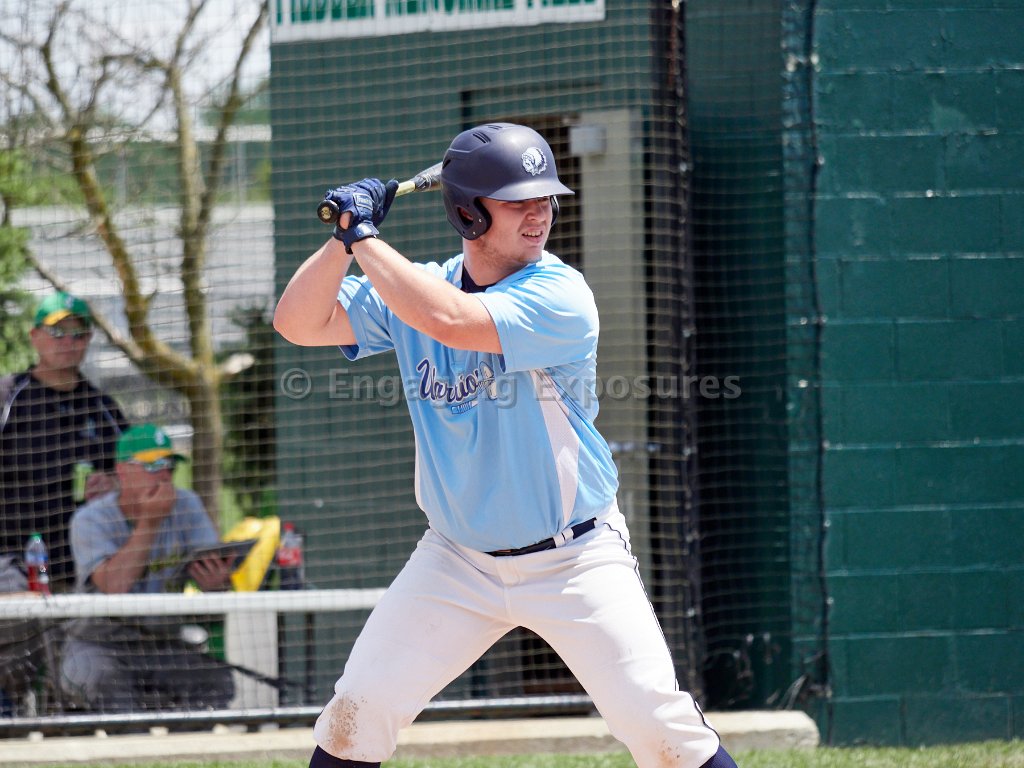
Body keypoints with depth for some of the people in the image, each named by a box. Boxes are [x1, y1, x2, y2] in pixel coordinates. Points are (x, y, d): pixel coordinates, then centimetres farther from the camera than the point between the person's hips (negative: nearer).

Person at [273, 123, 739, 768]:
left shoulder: (560, 295, -19)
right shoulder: (411, 291, -1)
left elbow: (450, 321, -33)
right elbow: (299, 322, -4)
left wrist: (366, 239, -24)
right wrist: (347, 238, -17)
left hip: (576, 562, -4)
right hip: (458, 563, 4)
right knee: (358, 711, -2)